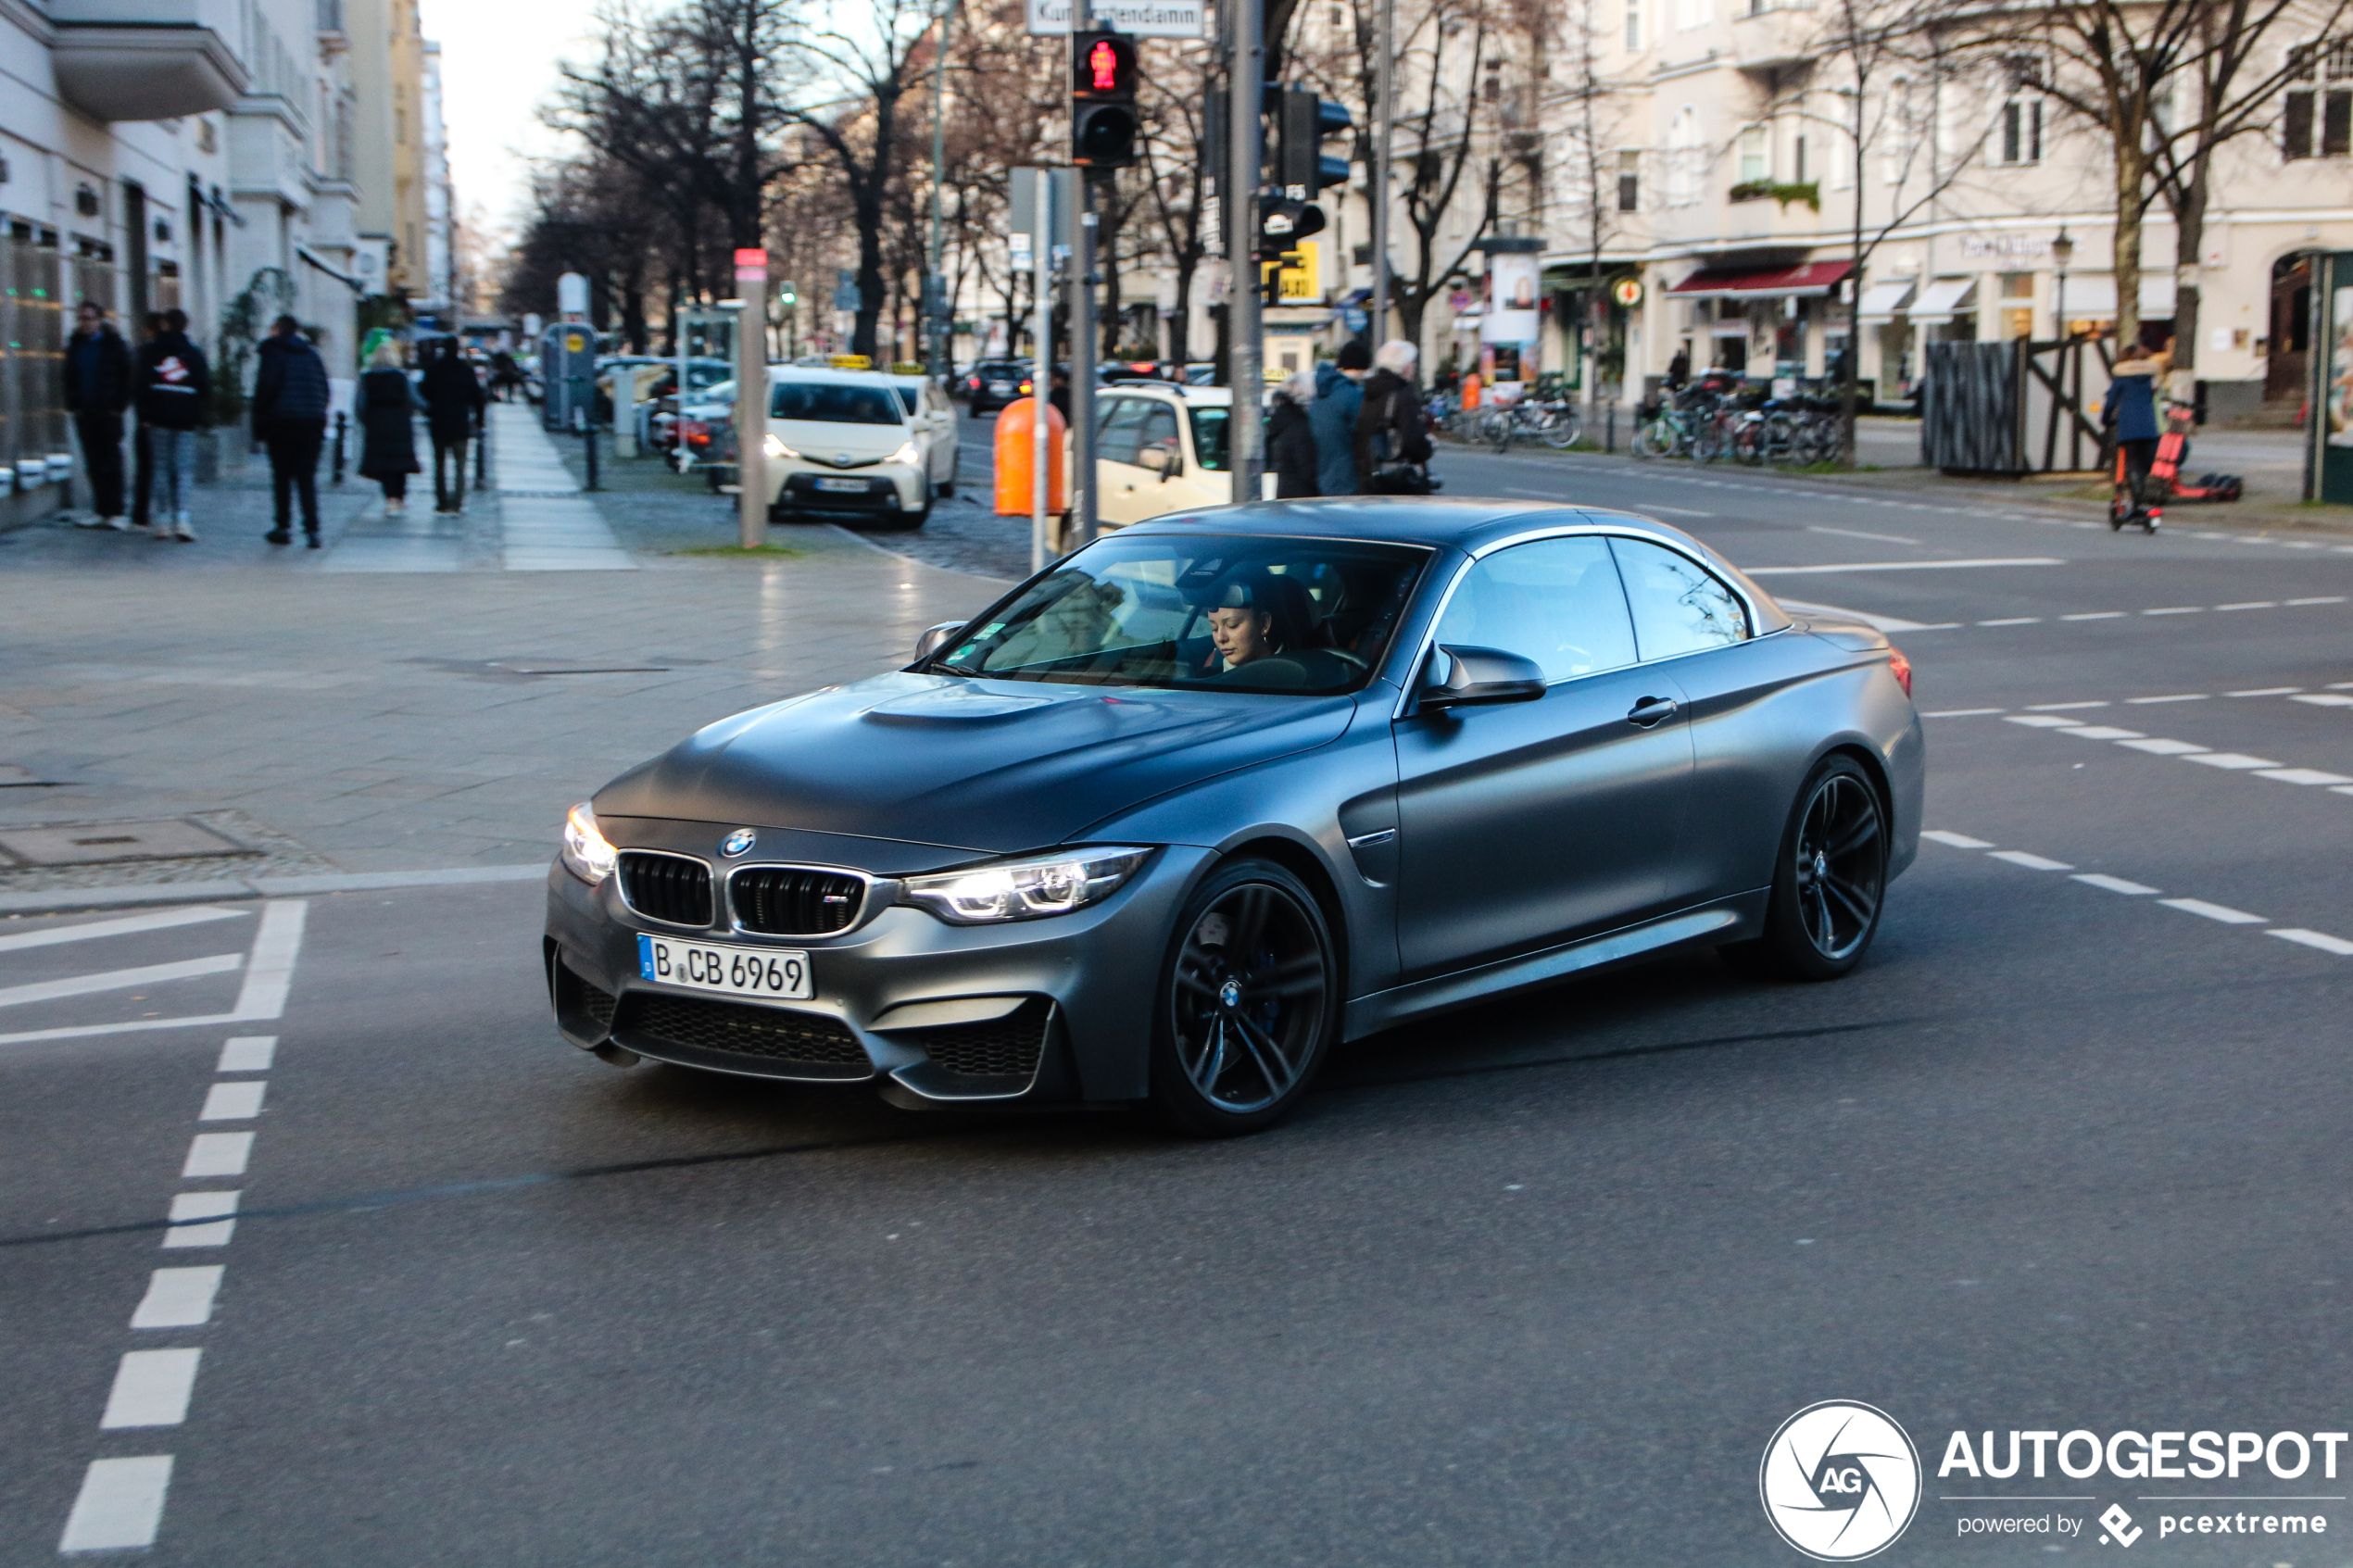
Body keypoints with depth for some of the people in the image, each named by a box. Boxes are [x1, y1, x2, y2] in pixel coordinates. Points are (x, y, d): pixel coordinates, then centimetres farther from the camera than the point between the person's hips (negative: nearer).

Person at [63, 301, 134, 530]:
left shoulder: (114, 344, -2)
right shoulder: (75, 345, 11)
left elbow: (127, 377, -2)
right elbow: (69, 378, 17)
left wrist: (118, 406, -9)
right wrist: (73, 405, 6)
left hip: (108, 413, -4)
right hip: (84, 412, 4)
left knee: (111, 463, -5)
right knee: (93, 465, 5)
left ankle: (115, 512, -4)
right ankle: (100, 511, 9)